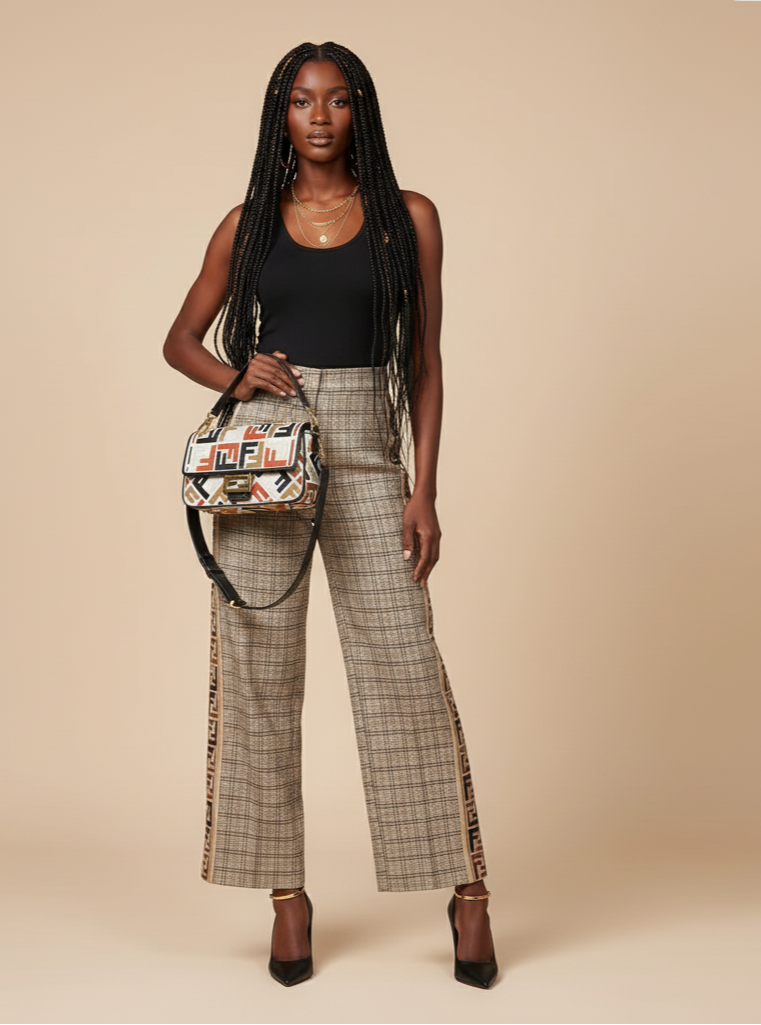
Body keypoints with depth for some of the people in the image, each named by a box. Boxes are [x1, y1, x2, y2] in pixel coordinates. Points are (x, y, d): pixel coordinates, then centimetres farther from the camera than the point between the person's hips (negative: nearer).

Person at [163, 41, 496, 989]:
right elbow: (180, 340, 17)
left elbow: (424, 363, 4)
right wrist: (236, 377, -5)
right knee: (257, 668, 1)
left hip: (368, 452, -1)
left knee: (404, 664, -5)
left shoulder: (408, 217, 6)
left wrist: (423, 491, -4)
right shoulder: (248, 224, 10)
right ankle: (287, 894, 12)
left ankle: (466, 891, 6)